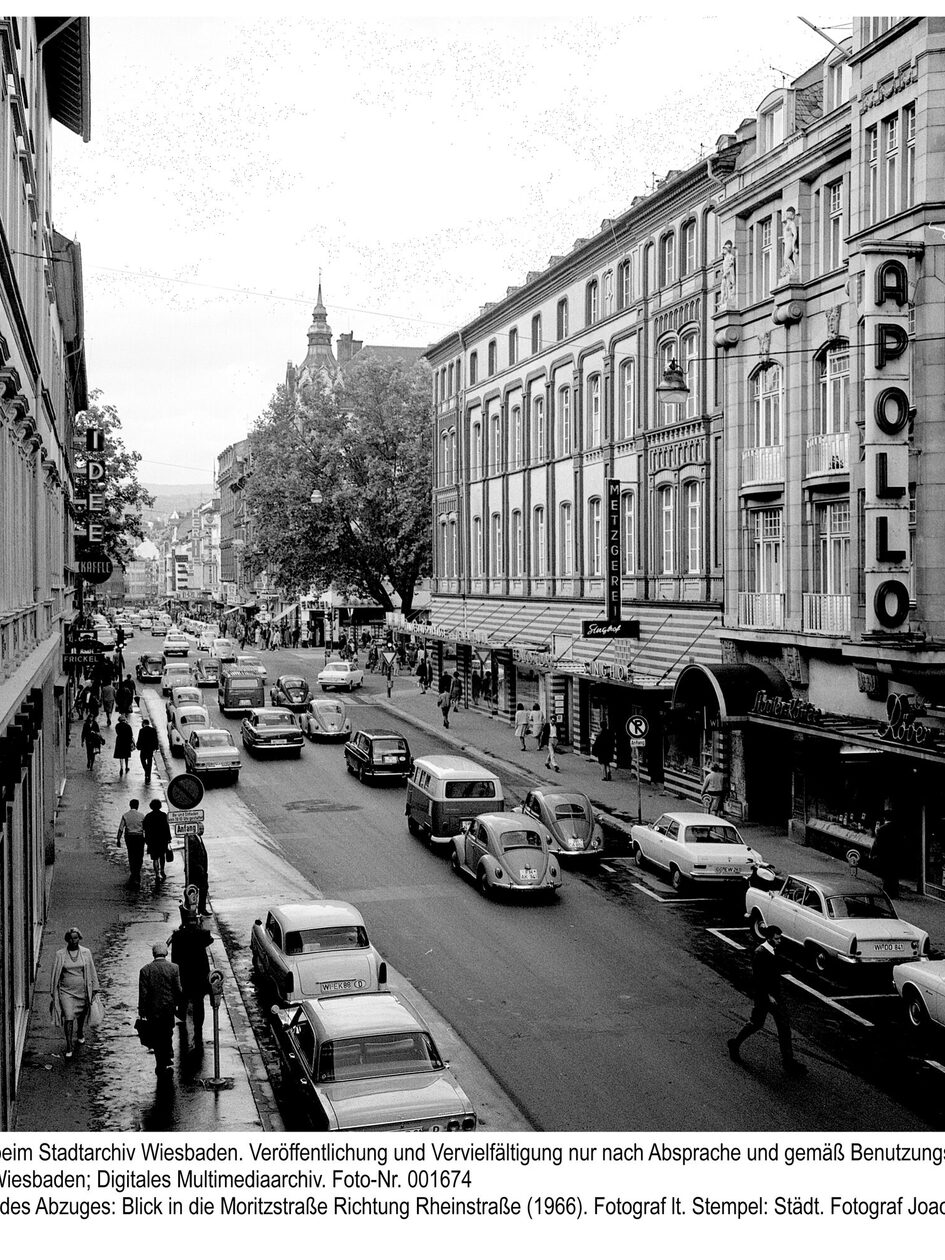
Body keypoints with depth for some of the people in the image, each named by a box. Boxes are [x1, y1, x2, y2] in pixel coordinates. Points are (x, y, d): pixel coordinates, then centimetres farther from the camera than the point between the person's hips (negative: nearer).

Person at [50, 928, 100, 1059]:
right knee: (68, 1018, -12)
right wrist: (53, 993, 5)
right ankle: (69, 1047, -5)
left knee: (81, 1016, 18)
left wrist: (94, 990, 4)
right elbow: (55, 974, 3)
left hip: (82, 991, 2)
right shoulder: (60, 954, -3)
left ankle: (79, 1035, 47)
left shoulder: (86, 953, 0)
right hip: (66, 991, -2)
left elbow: (92, 972, 5)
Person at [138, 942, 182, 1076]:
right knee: (167, 1035, 21)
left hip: (153, 1010, -1)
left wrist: (142, 1011, -2)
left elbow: (143, 993, -9)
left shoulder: (145, 970, -9)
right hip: (169, 1008, 1)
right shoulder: (173, 968, -8)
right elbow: (178, 990, -7)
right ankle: (168, 1060, 19)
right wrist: (180, 1005, 7)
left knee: (156, 1038, 11)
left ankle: (161, 1065, 14)